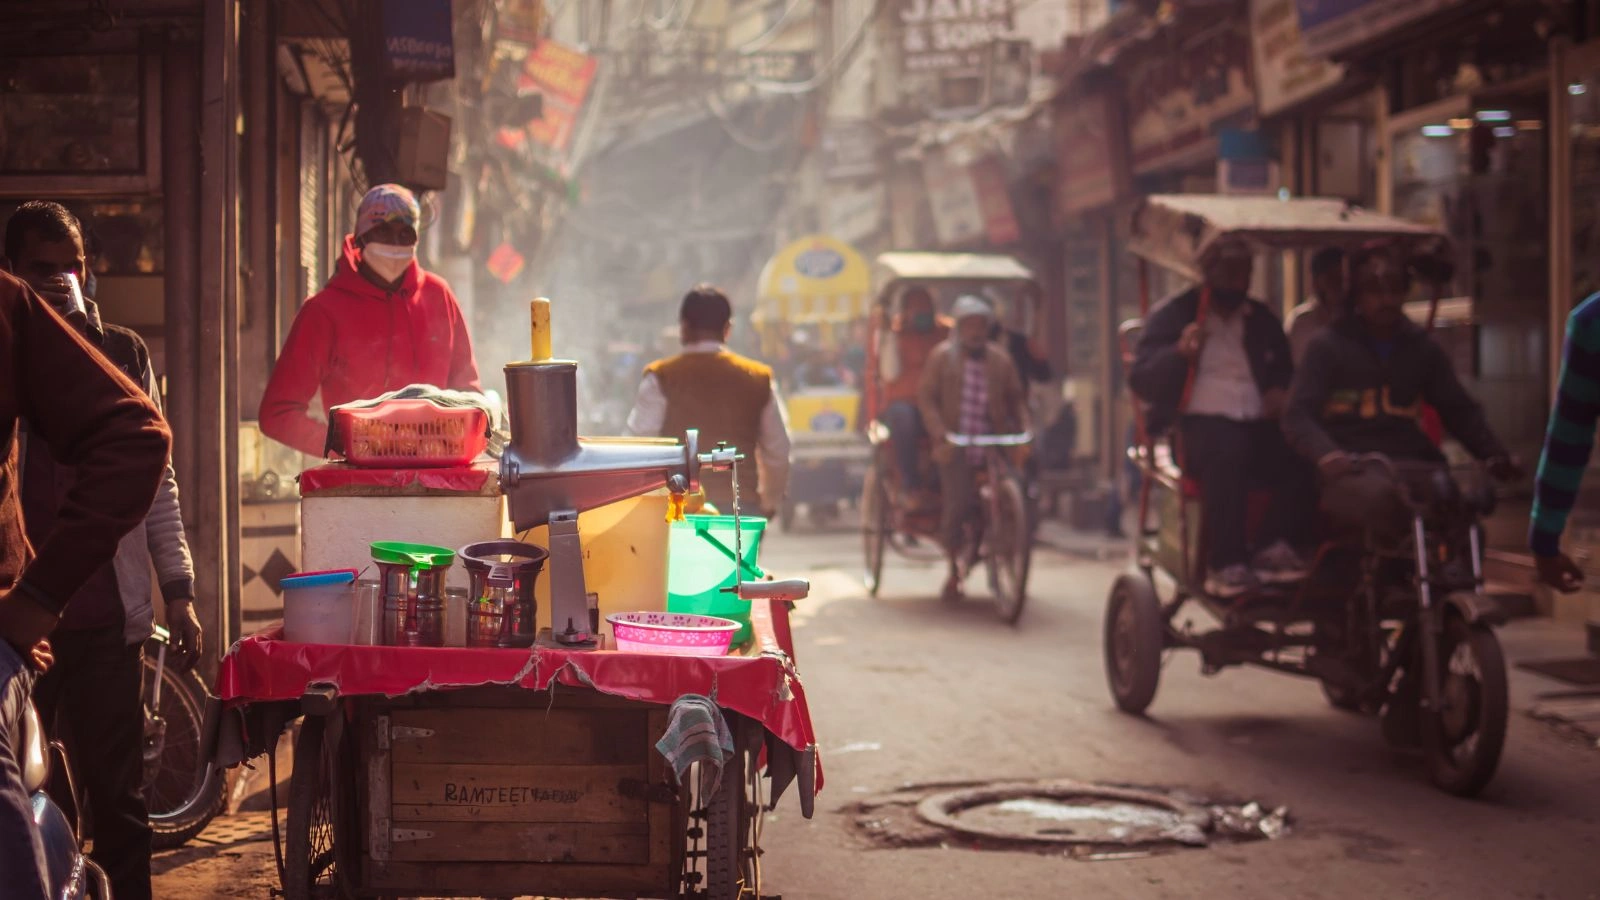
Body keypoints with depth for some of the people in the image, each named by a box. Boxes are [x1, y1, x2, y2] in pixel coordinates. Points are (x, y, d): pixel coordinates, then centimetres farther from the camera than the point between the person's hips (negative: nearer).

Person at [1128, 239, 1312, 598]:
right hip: (1198, 423, -4)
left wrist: (1282, 392, 7)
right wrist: (1179, 353, -15)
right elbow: (1140, 380, 4)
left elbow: (1286, 372, 32)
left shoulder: (1262, 319, 24)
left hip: (1256, 424, 4)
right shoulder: (1173, 315, 11)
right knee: (1227, 454, -40)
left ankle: (1272, 548, -20)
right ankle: (1225, 565, -35)